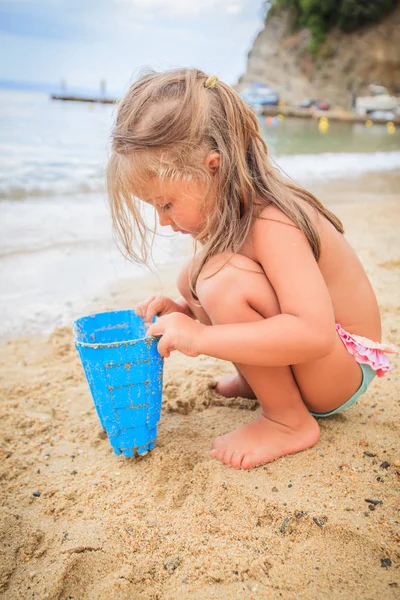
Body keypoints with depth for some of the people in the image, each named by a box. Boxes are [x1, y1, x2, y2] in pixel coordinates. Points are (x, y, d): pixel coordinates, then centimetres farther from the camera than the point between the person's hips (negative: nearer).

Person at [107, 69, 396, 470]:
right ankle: (260, 378, 8)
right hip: (297, 350, 9)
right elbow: (236, 306, 9)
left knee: (221, 279, -32)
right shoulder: (231, 208, -2)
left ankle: (288, 421, -14)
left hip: (343, 366, -8)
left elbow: (315, 334, -41)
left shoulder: (271, 226, -30)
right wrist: (183, 312, -9)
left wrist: (200, 337, -37)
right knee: (192, 279, 2)